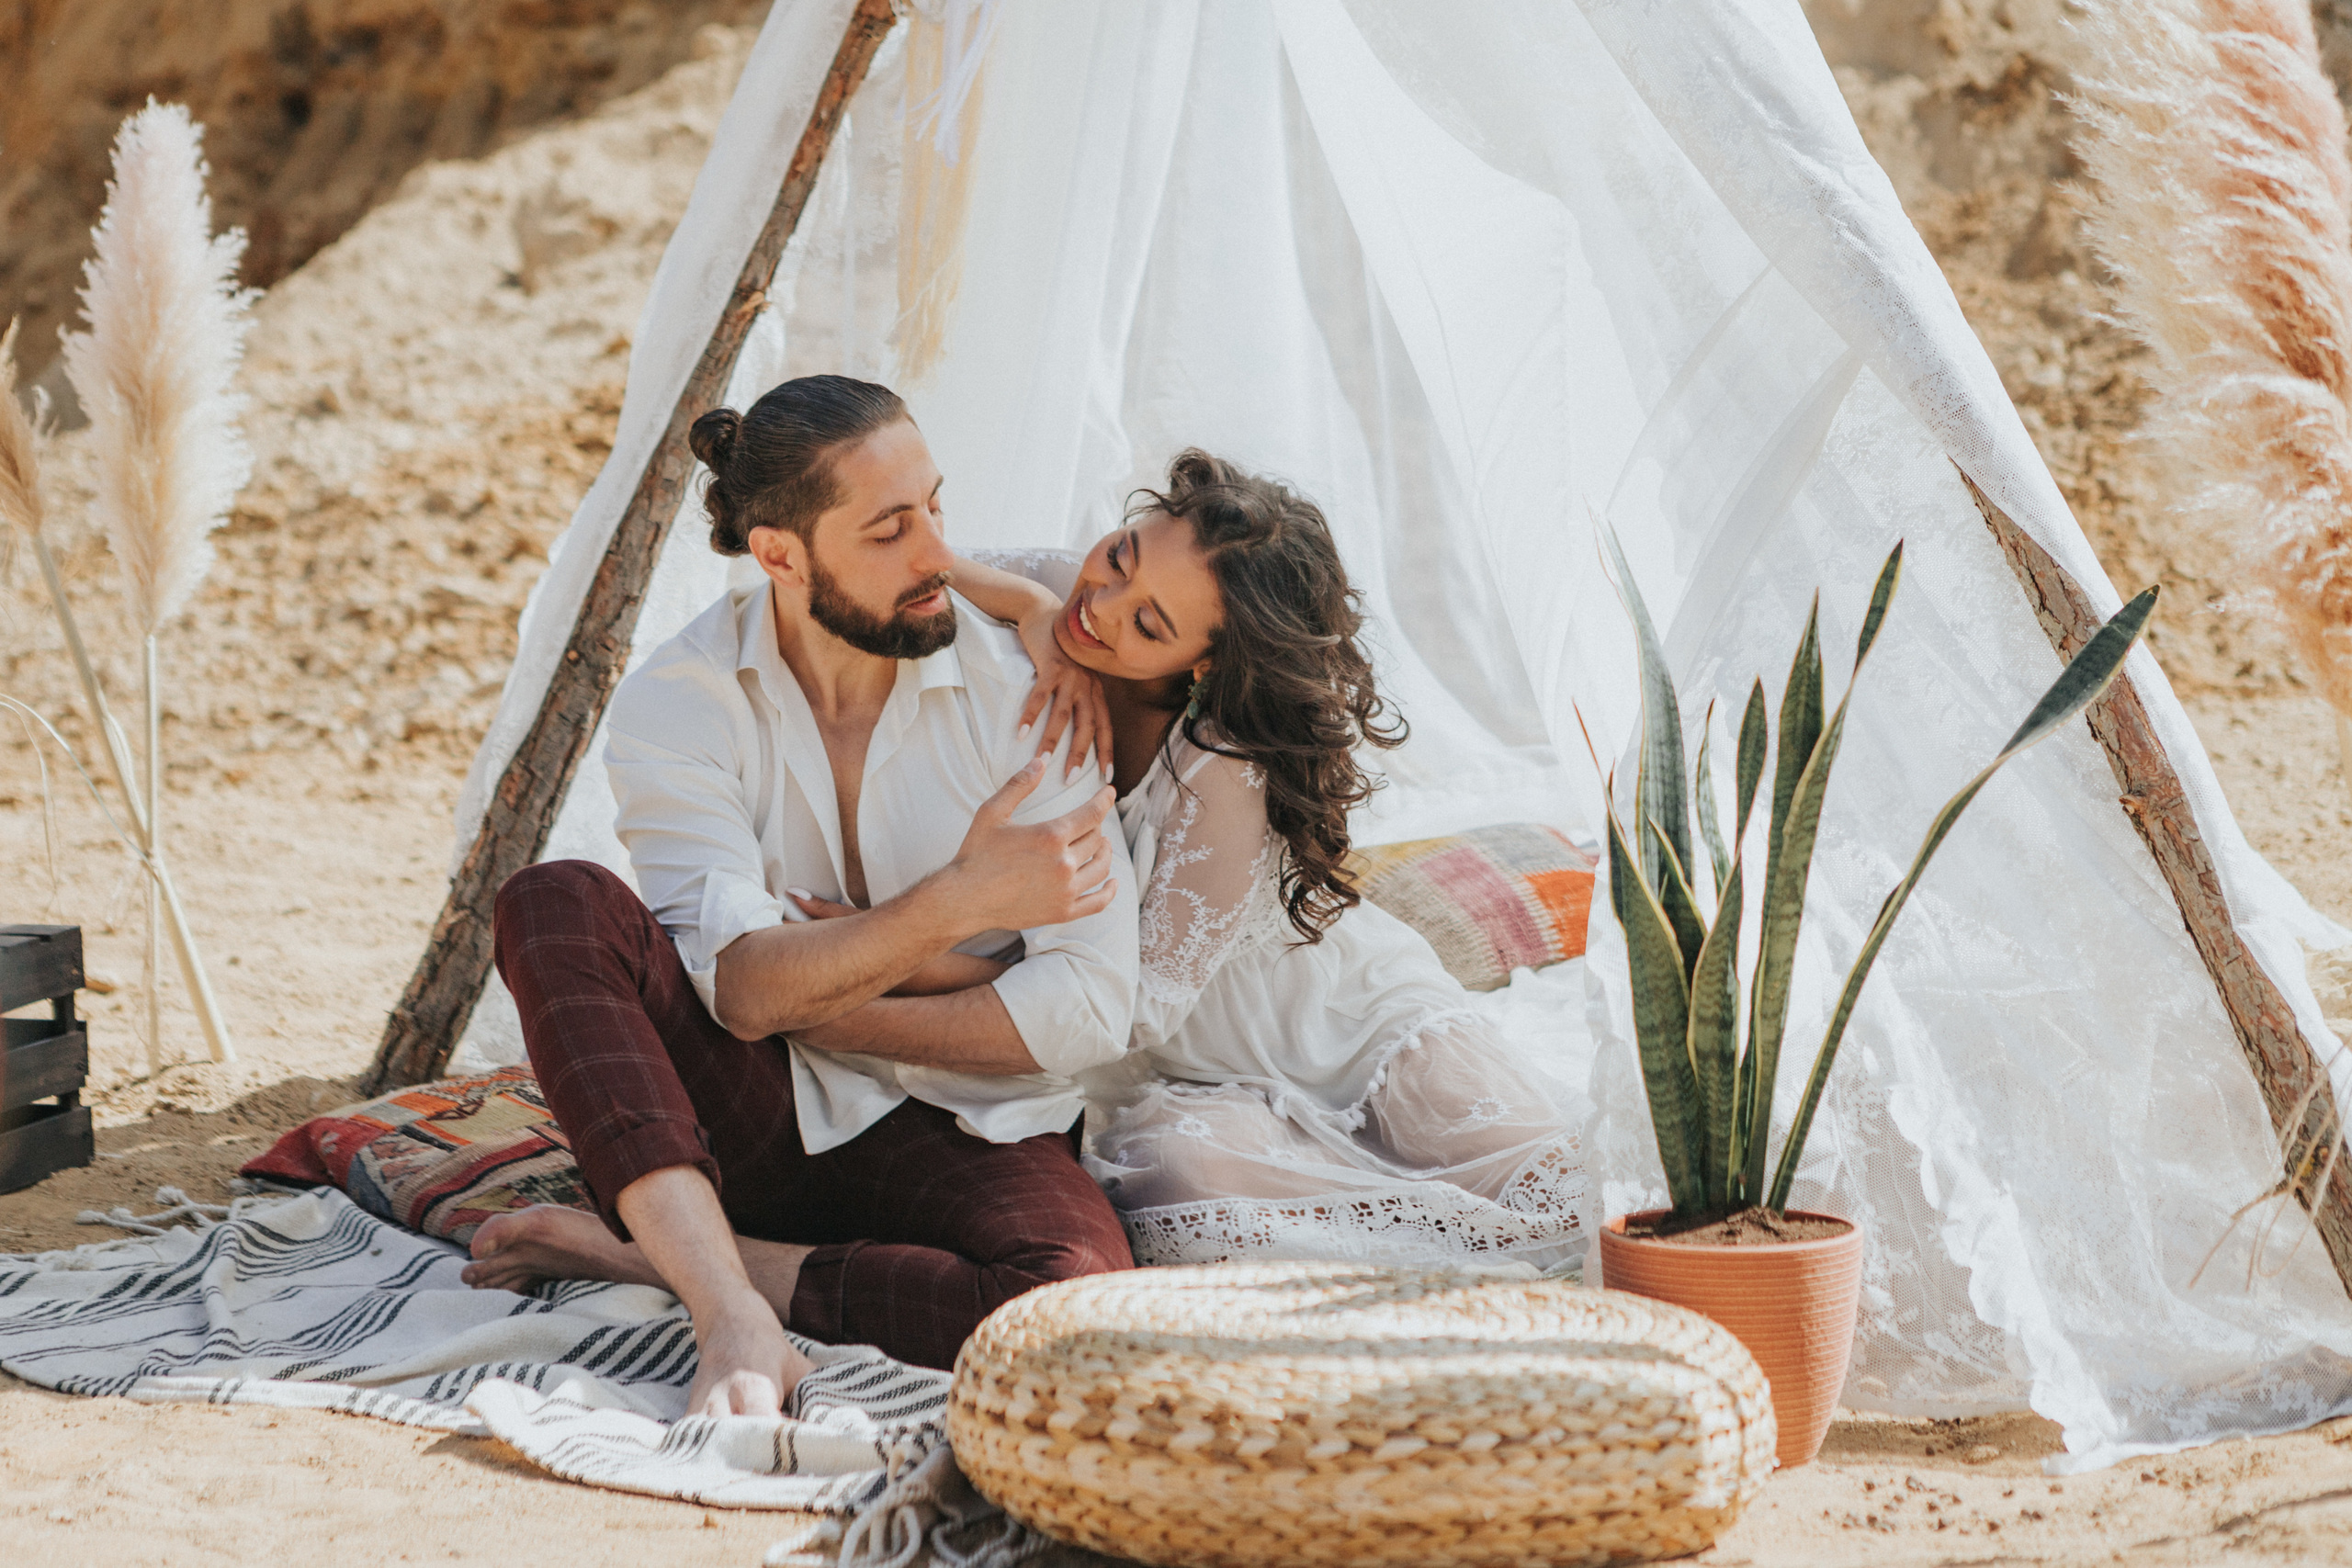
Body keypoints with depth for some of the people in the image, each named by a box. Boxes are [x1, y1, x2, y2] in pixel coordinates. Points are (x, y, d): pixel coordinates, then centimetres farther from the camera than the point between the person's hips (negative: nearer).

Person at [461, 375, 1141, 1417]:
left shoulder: (1015, 687, -7)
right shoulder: (678, 702, -7)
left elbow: (1091, 1009, -13)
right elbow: (745, 989, -18)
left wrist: (810, 996, -12)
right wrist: (964, 902, -23)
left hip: (961, 1127, 0)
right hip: (754, 1119, 1)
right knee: (557, 903, -26)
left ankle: (651, 1254, -19)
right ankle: (738, 1322, -38)